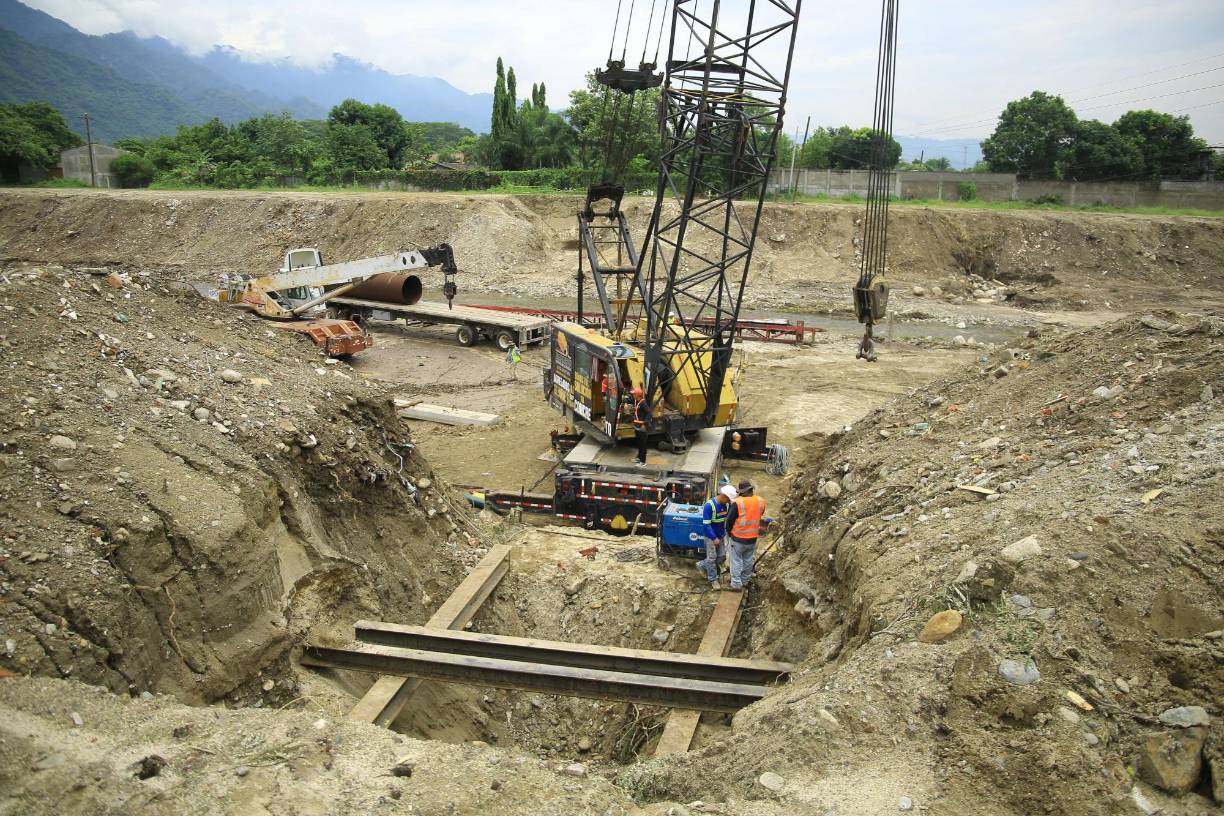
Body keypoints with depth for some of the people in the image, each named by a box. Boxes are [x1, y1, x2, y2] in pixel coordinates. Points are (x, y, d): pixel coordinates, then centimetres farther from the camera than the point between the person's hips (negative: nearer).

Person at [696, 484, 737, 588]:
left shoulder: (727, 504, -6)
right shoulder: (709, 505, -25)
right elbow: (706, 524, -23)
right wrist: (714, 538, -24)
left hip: (722, 535, 7)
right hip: (710, 536, -7)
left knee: (722, 556, 11)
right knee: (712, 557, 3)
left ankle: (702, 566, 31)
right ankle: (713, 580, 18)